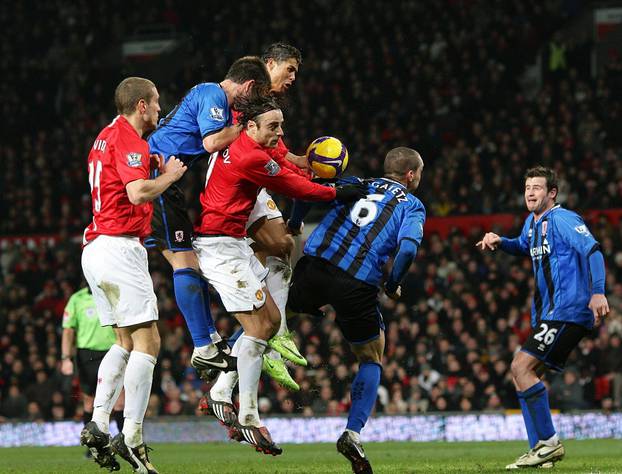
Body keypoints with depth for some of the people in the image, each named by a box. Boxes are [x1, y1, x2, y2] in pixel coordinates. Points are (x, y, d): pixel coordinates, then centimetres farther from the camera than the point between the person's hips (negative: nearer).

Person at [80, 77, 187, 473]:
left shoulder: (108, 136, 19)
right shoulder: (129, 140, -11)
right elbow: (139, 193, -23)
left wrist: (153, 168, 16)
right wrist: (170, 175, -7)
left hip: (96, 247, 10)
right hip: (120, 246, -10)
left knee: (126, 342, 16)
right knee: (147, 341, -9)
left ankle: (98, 425, 7)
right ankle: (132, 437, -15)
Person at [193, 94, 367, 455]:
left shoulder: (241, 139, 6)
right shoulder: (250, 158, -21)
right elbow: (295, 188, -11)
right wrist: (339, 194, 2)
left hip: (234, 244, 10)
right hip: (221, 245, -10)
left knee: (271, 320, 11)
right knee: (257, 328, -11)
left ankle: (221, 394, 15)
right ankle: (248, 419, -7)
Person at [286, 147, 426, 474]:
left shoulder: (355, 185, 22)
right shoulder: (412, 206, 12)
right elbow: (407, 249, -7)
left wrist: (294, 225, 28)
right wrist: (392, 286, 8)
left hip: (314, 264, 3)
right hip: (357, 285, -3)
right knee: (371, 359, 16)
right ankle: (352, 433, 3)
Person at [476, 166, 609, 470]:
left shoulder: (562, 219, -10)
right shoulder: (532, 222, 18)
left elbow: (593, 250, -20)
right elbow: (524, 247, 40)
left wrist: (598, 292, -33)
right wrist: (499, 242, 19)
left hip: (568, 312, -10)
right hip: (548, 316, 10)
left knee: (521, 367, -18)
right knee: (522, 374, 8)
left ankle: (549, 442, -16)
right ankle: (539, 450, 9)